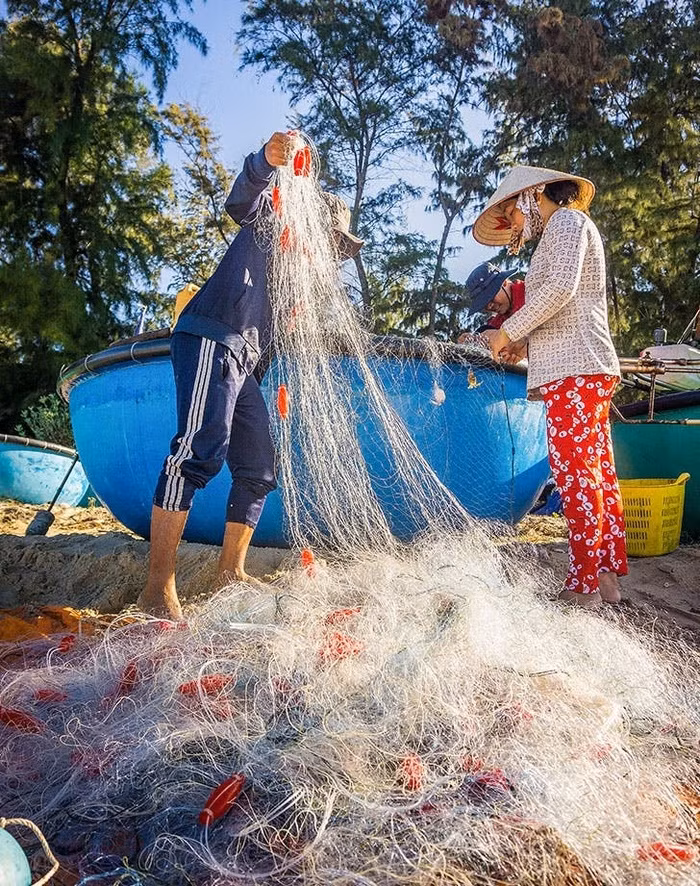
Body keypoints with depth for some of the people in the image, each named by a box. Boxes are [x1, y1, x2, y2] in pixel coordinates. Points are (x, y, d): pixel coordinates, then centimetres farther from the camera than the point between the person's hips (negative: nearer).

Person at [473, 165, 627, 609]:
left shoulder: (568, 219, 1)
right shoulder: (571, 228, 30)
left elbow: (561, 287, -17)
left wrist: (510, 331, -9)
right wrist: (518, 338, 13)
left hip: (575, 369, -10)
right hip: (585, 370, 10)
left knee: (575, 475, -10)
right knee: (598, 474, 7)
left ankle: (583, 585, -7)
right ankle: (608, 575, 12)